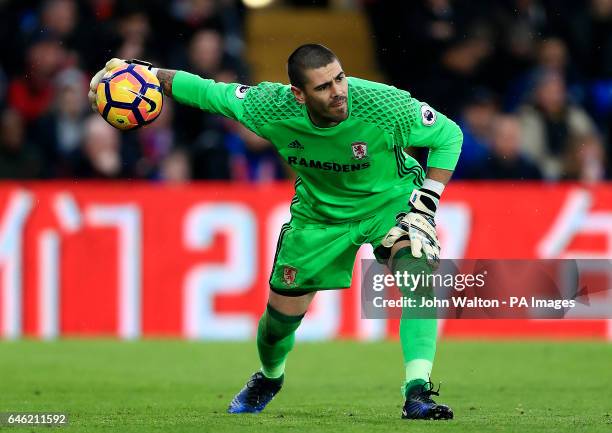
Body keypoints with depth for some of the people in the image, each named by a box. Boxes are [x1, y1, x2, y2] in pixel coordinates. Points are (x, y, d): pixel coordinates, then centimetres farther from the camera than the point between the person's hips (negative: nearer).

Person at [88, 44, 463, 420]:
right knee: (281, 313, 8)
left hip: (390, 200, -2)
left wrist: (425, 206, -25)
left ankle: (417, 393, -27)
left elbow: (449, 135, -17)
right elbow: (205, 92, -11)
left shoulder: (385, 106, -34)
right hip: (319, 211, 2)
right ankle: (268, 380, 44)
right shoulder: (269, 109, -28)